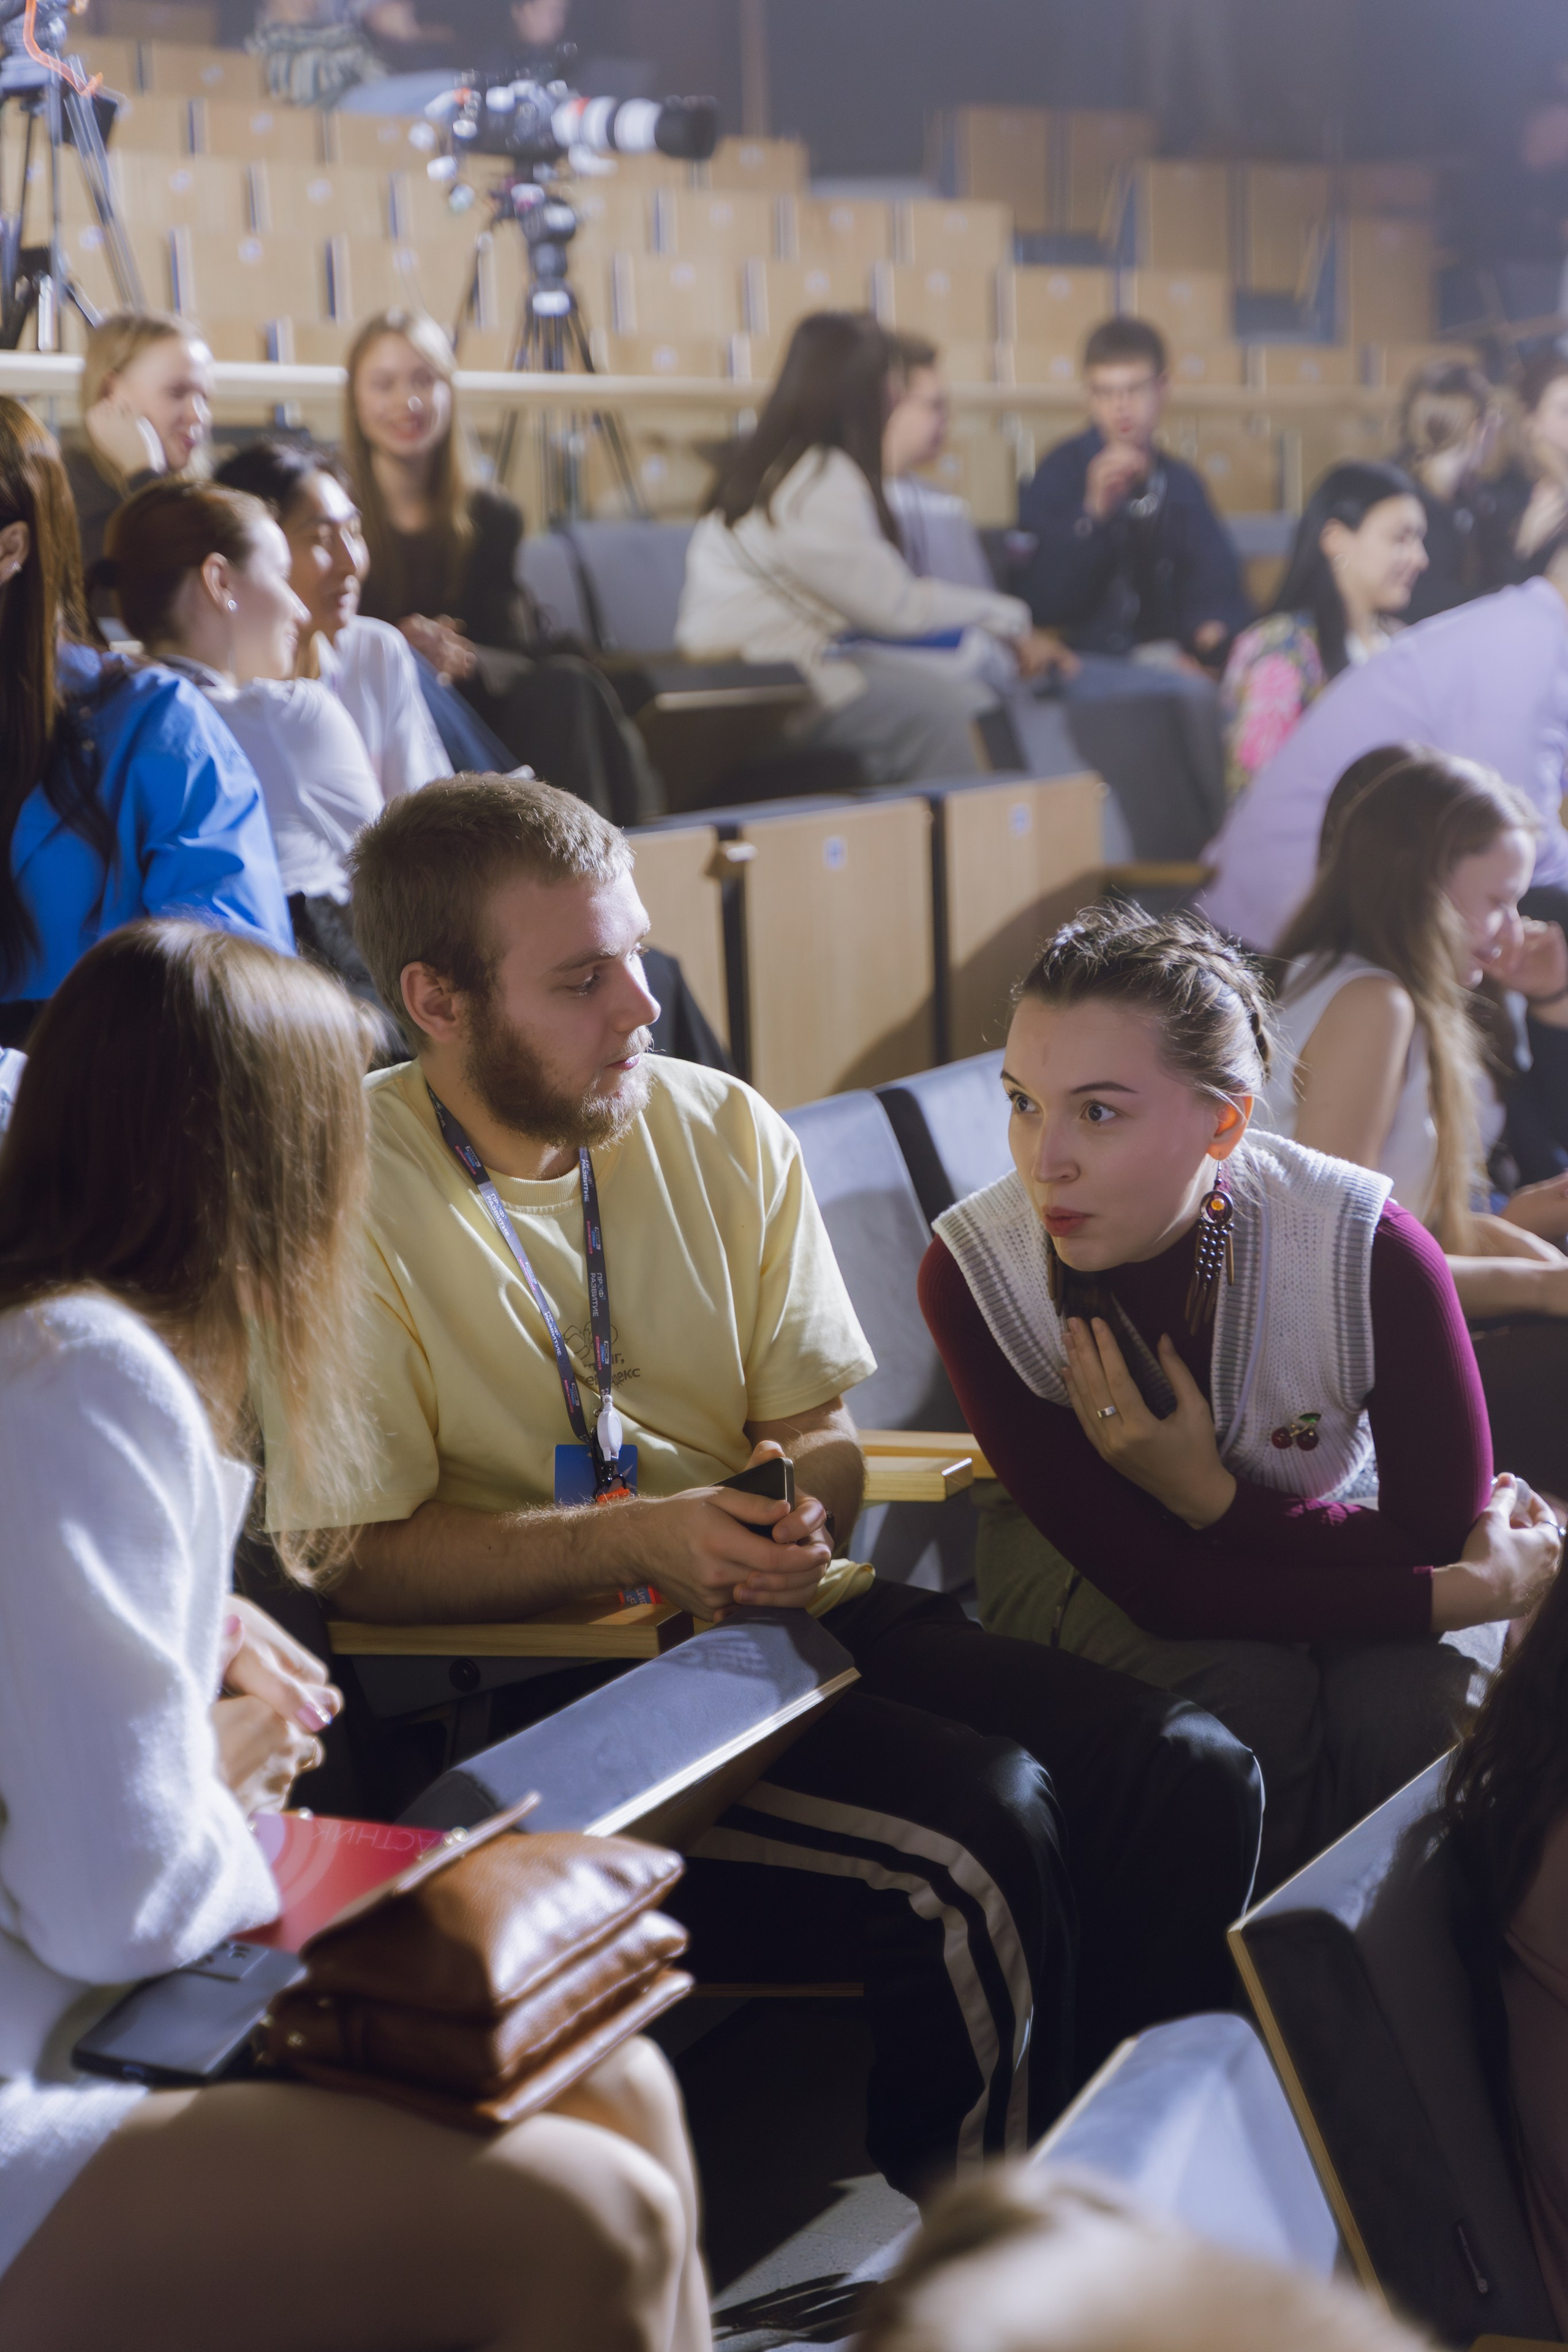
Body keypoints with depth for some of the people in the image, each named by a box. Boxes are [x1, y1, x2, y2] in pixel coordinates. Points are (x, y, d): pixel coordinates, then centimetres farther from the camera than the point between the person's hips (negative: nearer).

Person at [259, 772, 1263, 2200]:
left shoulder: (727, 1135, 9)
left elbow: (824, 1429, 12)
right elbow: (354, 1556, -10)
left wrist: (809, 1507, -13)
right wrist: (637, 1541, -21)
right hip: (547, 1677, -6)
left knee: (1190, 1774, -15)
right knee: (975, 1835, -28)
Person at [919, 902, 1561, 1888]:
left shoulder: (1371, 1255, -30)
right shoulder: (973, 1274, -29)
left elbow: (1447, 1533, -18)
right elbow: (1153, 1582, -27)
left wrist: (1215, 1496, -32)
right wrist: (1483, 1588, -30)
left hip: (1329, 1534, 1)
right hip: (1086, 1555, -1)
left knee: (1408, 1706, -29)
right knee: (1249, 1692, -31)